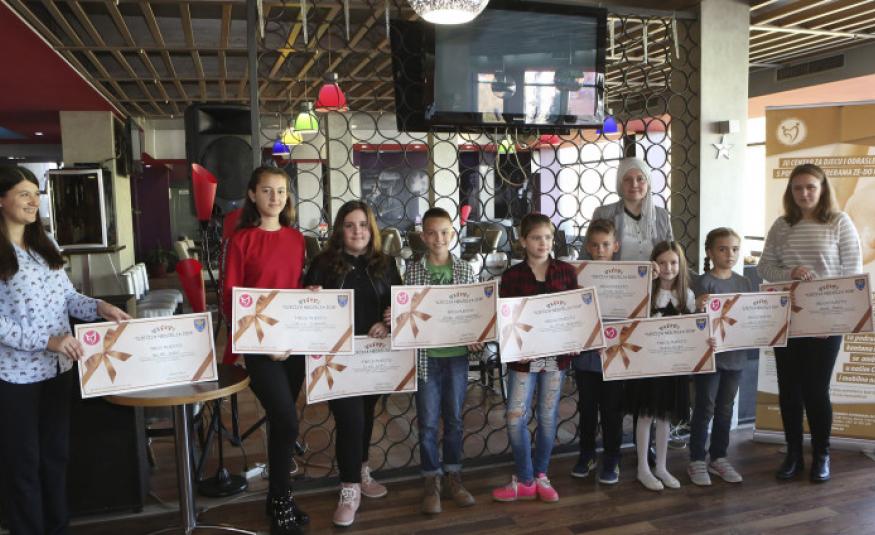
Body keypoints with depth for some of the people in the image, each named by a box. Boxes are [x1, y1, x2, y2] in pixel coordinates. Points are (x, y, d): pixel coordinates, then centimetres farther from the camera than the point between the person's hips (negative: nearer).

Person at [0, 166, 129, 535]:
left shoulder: (45, 247, 9)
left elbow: (67, 297, 10)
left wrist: (100, 307, -9)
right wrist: (47, 340, -26)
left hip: (58, 368, 7)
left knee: (56, 454, 18)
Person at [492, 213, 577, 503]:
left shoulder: (566, 271, 2)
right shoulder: (512, 276, -3)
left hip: (556, 354, 1)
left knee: (548, 417, 11)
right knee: (516, 418, -2)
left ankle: (540, 475, 29)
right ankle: (525, 480, 16)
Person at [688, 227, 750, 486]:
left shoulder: (743, 283, 8)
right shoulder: (705, 281, -10)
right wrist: (699, 307, -38)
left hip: (735, 355, 6)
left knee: (725, 410, 15)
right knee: (704, 408, 3)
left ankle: (719, 458, 27)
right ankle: (697, 460, 13)